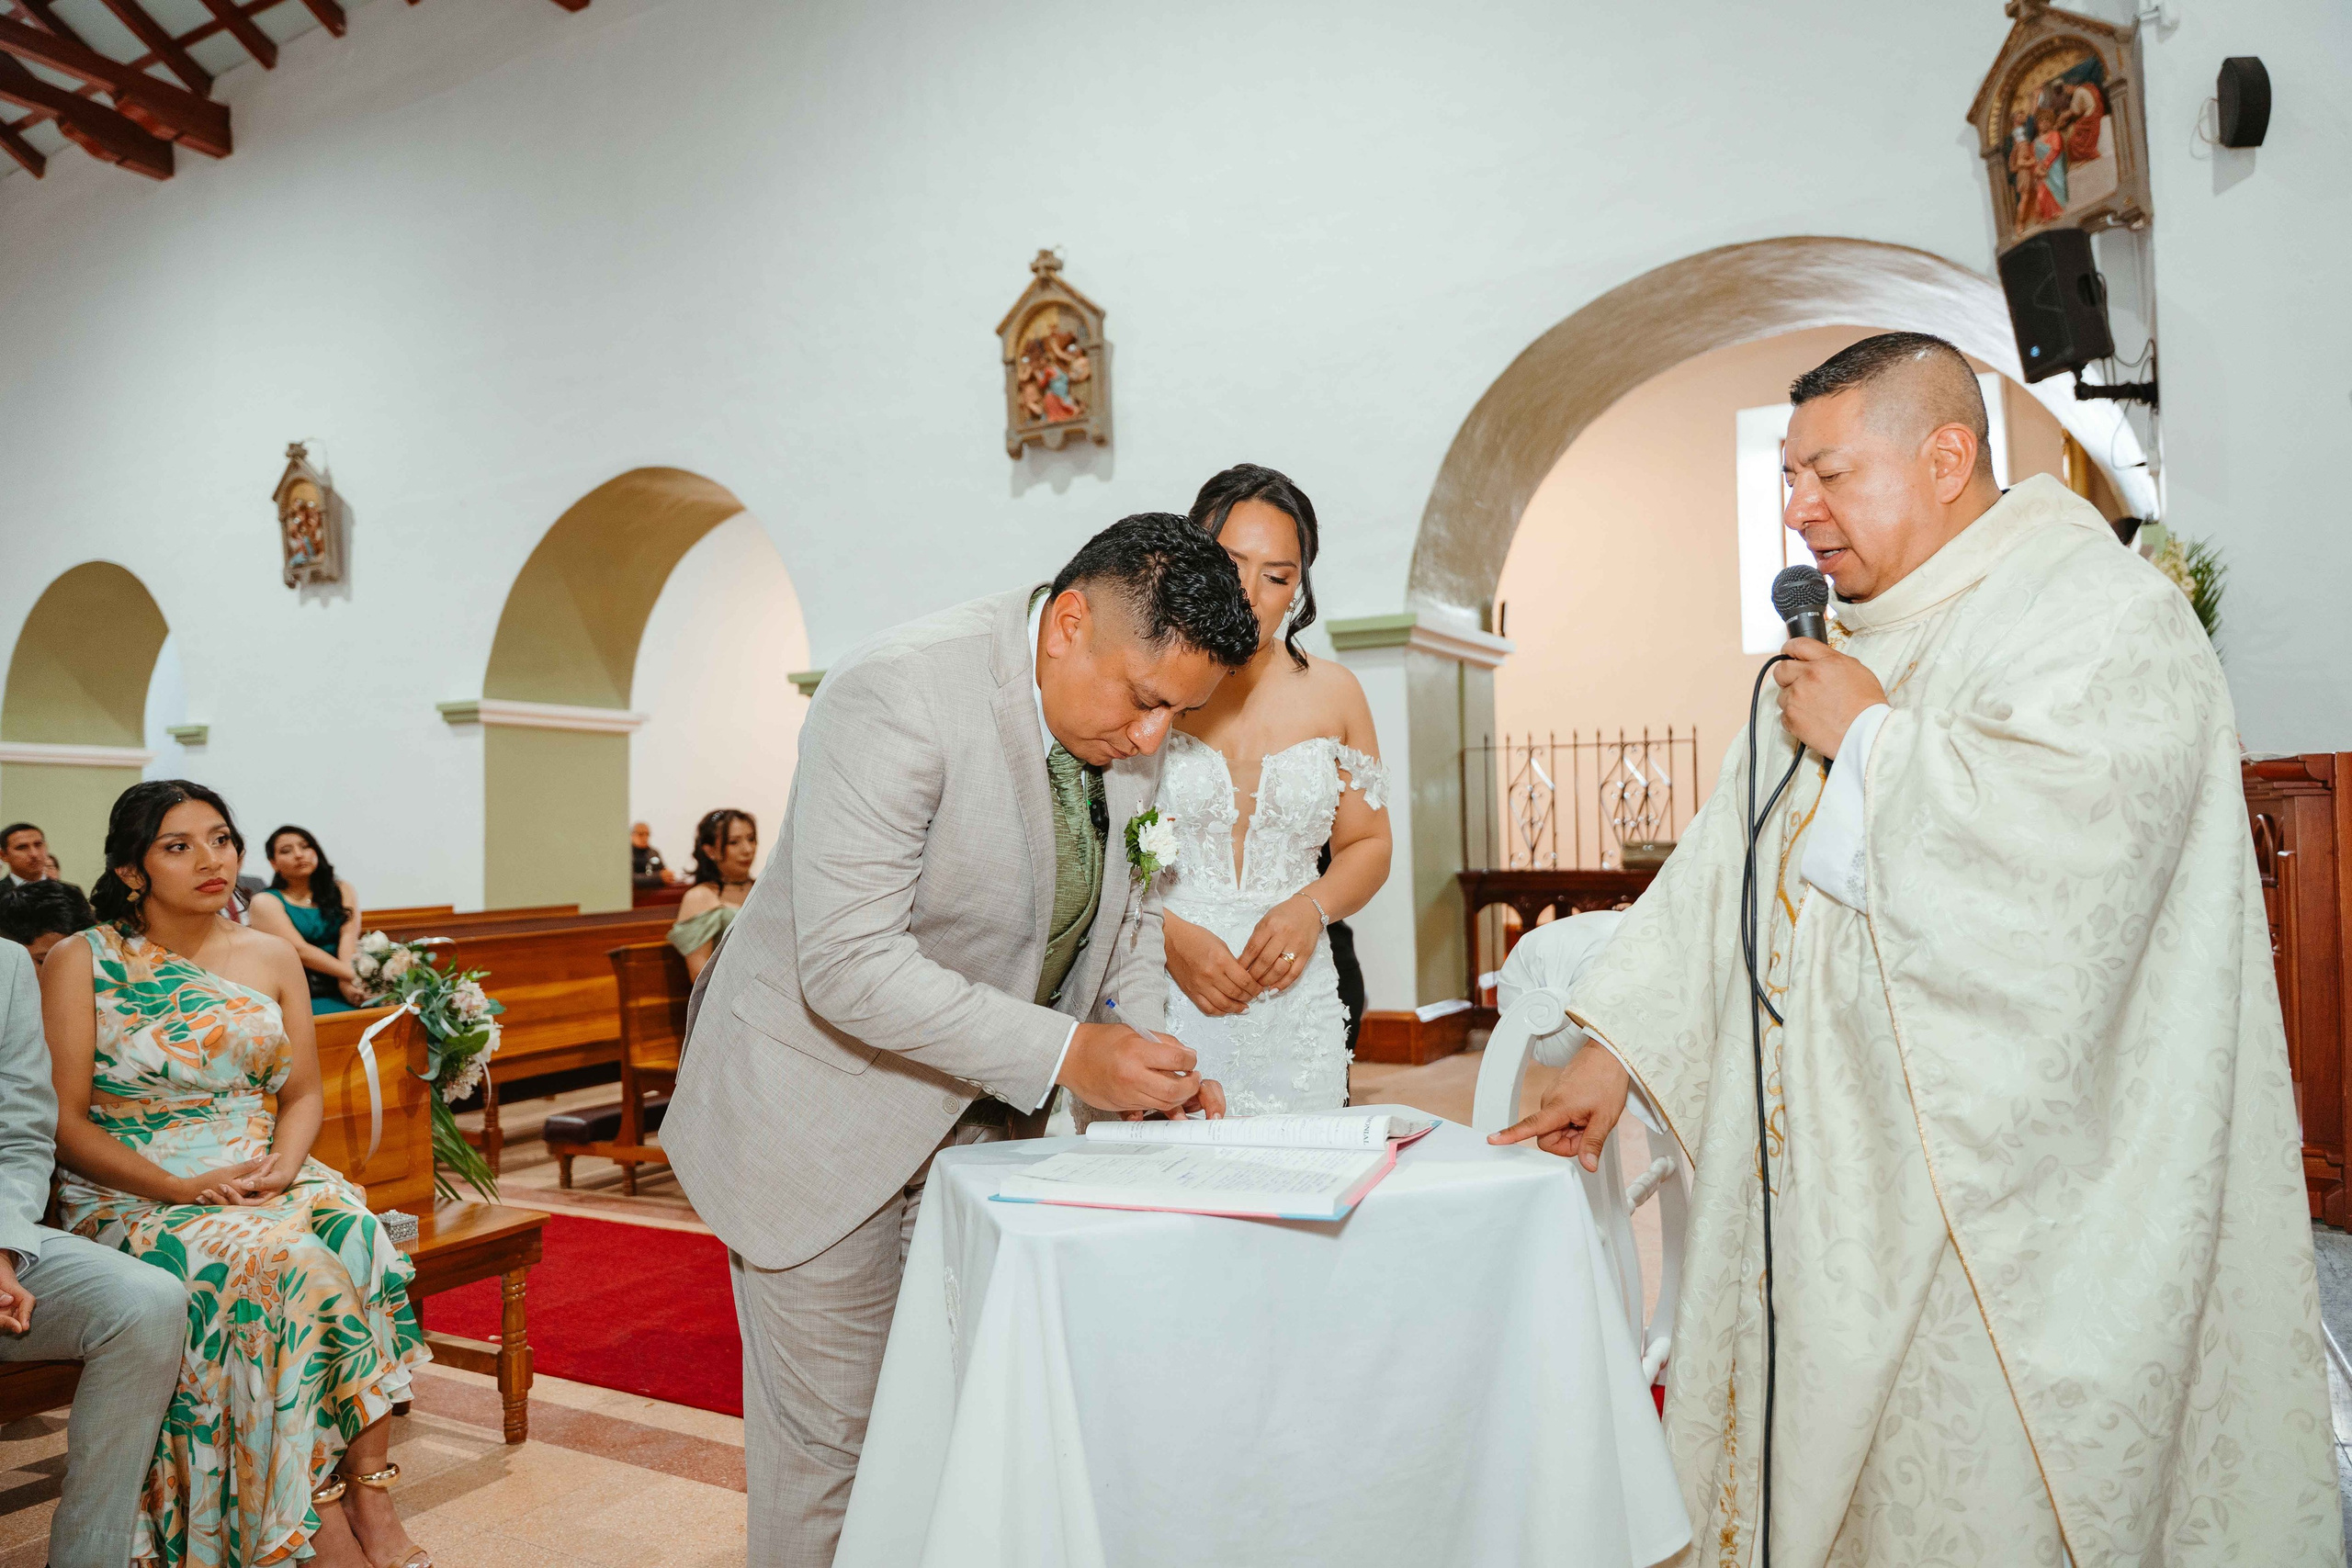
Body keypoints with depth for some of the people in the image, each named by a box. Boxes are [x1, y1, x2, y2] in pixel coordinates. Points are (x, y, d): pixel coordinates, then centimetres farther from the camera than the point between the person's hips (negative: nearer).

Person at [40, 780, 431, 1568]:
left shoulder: (271, 956, 10)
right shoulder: (81, 963, -1)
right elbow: (64, 1122, -5)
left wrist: (283, 1164, -10)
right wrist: (179, 1186, -19)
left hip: (263, 1177, 4)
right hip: (131, 1193, -3)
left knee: (354, 1234, -29)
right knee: (273, 1259, -32)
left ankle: (368, 1492, -26)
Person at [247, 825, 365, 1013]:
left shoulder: (342, 891, 15)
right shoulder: (265, 902, 3)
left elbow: (349, 936, -2)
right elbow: (299, 950, -11)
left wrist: (346, 981, -20)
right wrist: (352, 975, -21)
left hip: (341, 990, 4)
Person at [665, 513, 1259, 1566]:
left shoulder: (1130, 730, -5)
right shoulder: (898, 696, -28)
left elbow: (1127, 908, 10)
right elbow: (849, 967, -30)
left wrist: (1145, 1048, -7)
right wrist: (1066, 1054, -30)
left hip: (980, 1115, 6)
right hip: (824, 1106, -6)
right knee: (830, 1433, 9)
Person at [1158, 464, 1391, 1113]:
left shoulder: (1332, 693, 8)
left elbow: (1368, 844, 14)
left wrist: (1310, 909, -4)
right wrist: (1169, 934, -15)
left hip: (1293, 1004, 3)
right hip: (1158, 993, -2)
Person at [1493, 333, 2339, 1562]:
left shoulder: (2104, 616, -11)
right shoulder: (1850, 644, 13)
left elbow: (2061, 855, -31)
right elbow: (1731, 854, 12)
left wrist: (1869, 737, -15)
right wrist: (1617, 1047, 8)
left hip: (1996, 1192, -7)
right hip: (1828, 1164, 8)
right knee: (1817, 1443, 16)